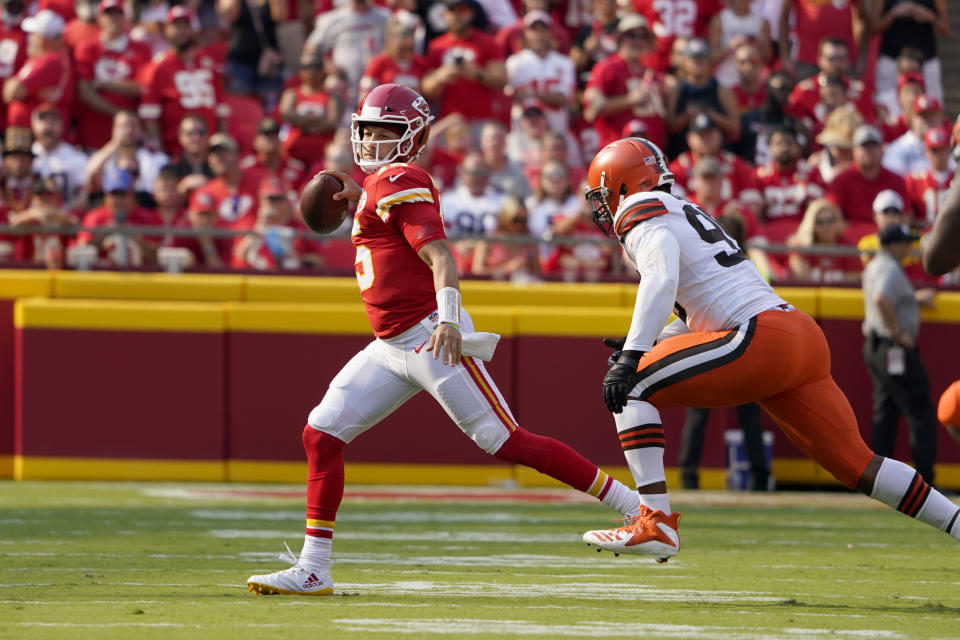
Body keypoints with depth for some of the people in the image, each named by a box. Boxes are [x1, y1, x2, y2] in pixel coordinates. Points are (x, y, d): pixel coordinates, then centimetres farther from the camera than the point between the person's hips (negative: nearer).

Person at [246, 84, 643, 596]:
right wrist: (358, 196, 35)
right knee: (322, 433, 3)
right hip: (392, 347, 10)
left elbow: (439, 255, -22)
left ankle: (631, 502, -5)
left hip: (430, 336, -10)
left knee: (505, 441, -11)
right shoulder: (379, 183, 16)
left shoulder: (396, 182, -10)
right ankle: (313, 571, 6)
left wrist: (448, 319, -35)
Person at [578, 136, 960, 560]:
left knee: (631, 388, -6)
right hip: (807, 337, 9)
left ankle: (656, 522, -15)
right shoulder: (688, 214, 29)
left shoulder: (643, 213, 1)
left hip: (761, 341, -9)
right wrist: (649, 345, 25)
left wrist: (631, 356, -25)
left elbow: (661, 281, -18)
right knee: (854, 462, 12)